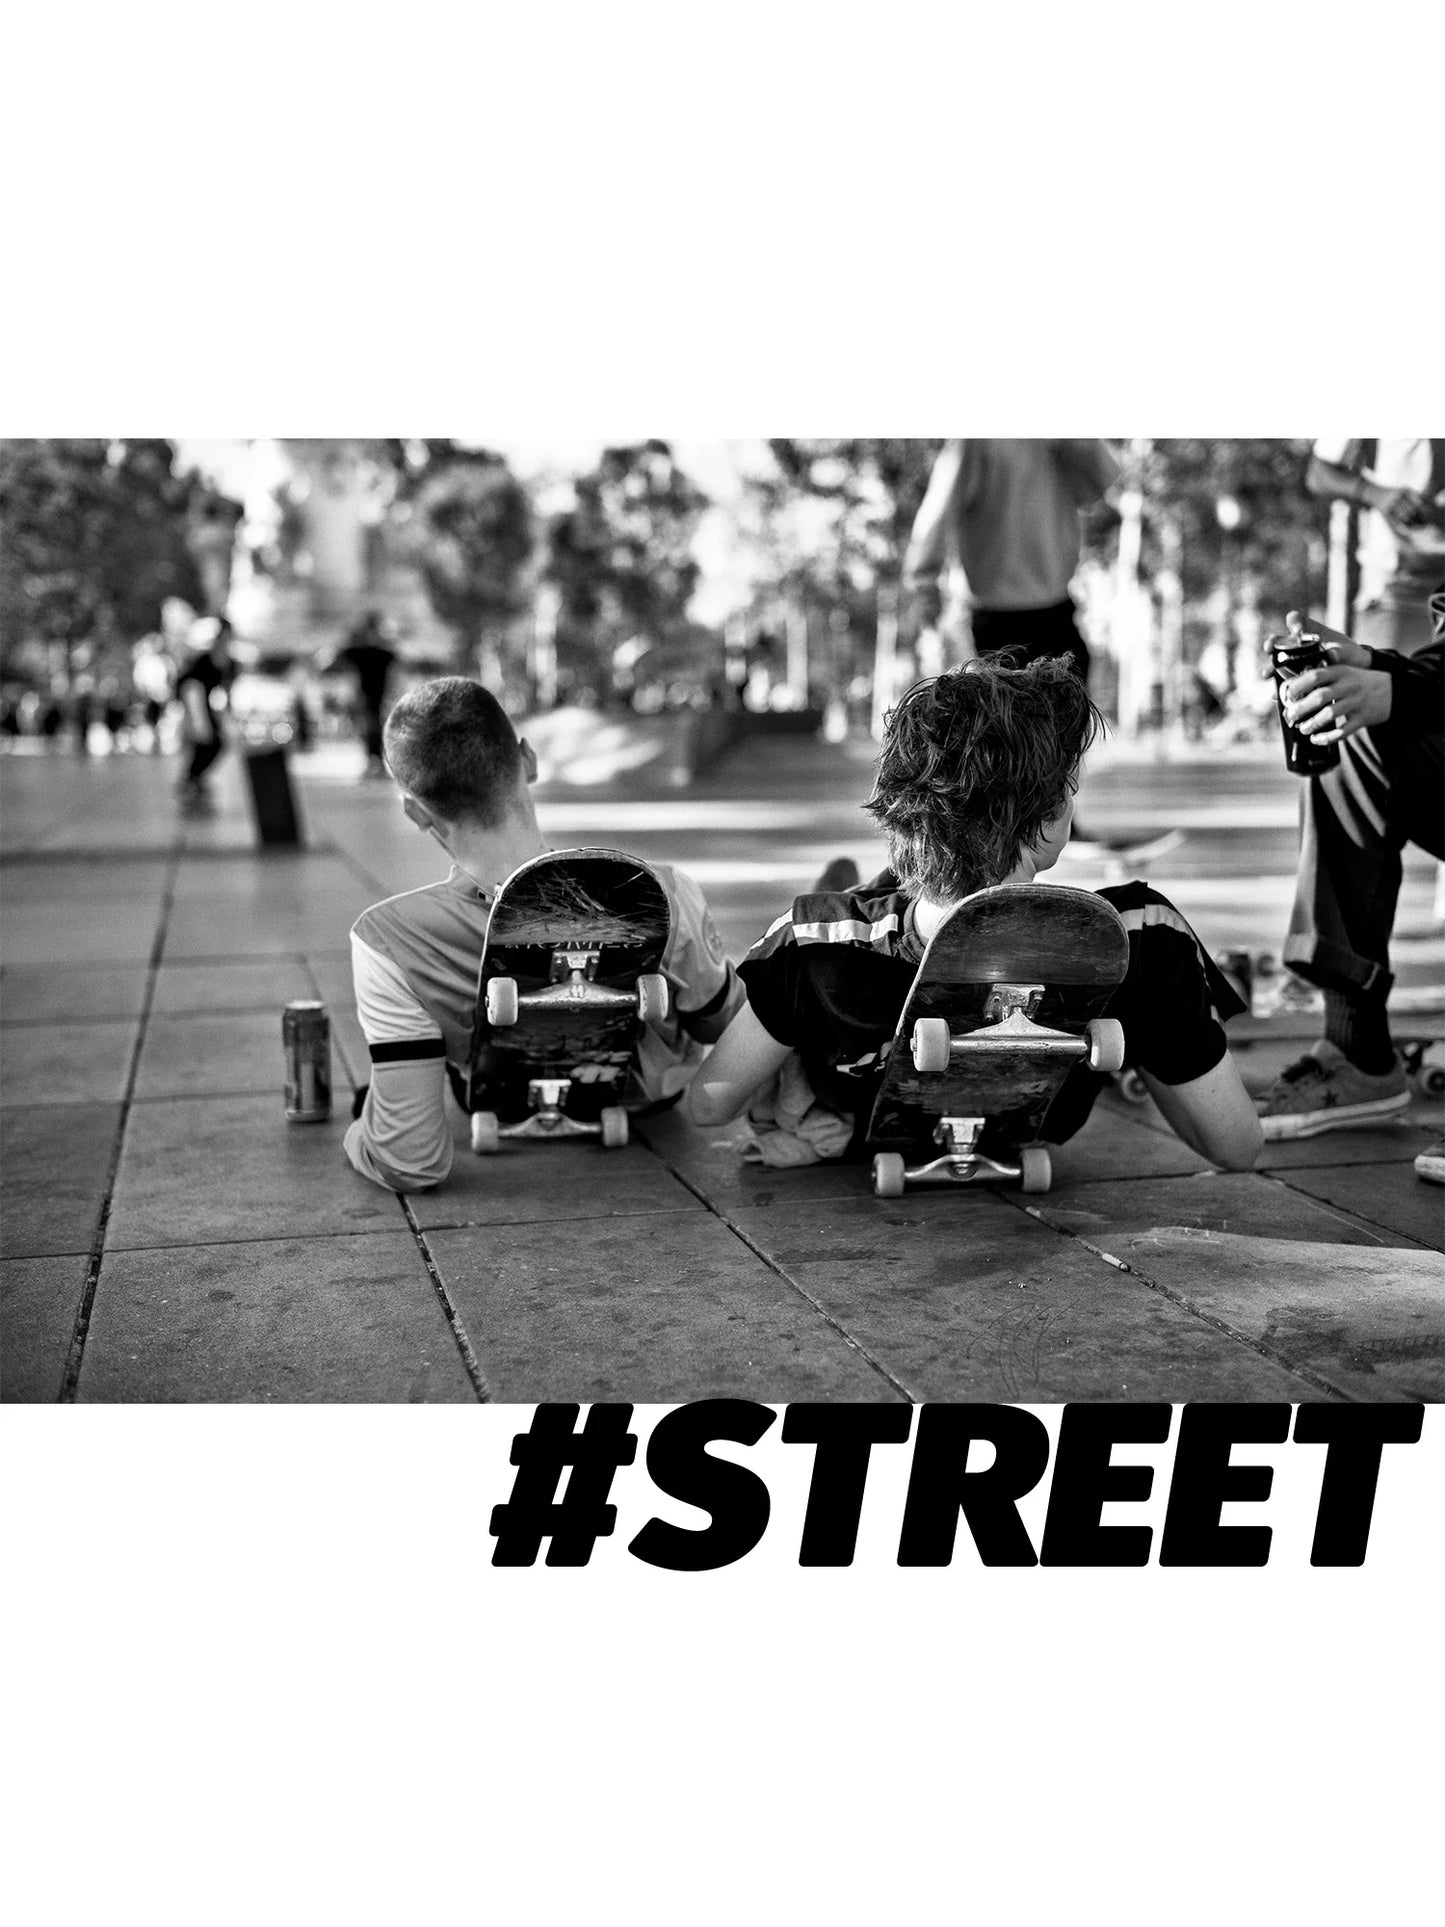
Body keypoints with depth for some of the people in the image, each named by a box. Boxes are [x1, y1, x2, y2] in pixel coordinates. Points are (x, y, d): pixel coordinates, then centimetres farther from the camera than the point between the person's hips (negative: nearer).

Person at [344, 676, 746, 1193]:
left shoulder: (387, 940, -41)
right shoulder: (662, 899, -39)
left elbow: (412, 1164, -34)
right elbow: (721, 1026, -15)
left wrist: (358, 1135, -12)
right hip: (649, 1094, 0)